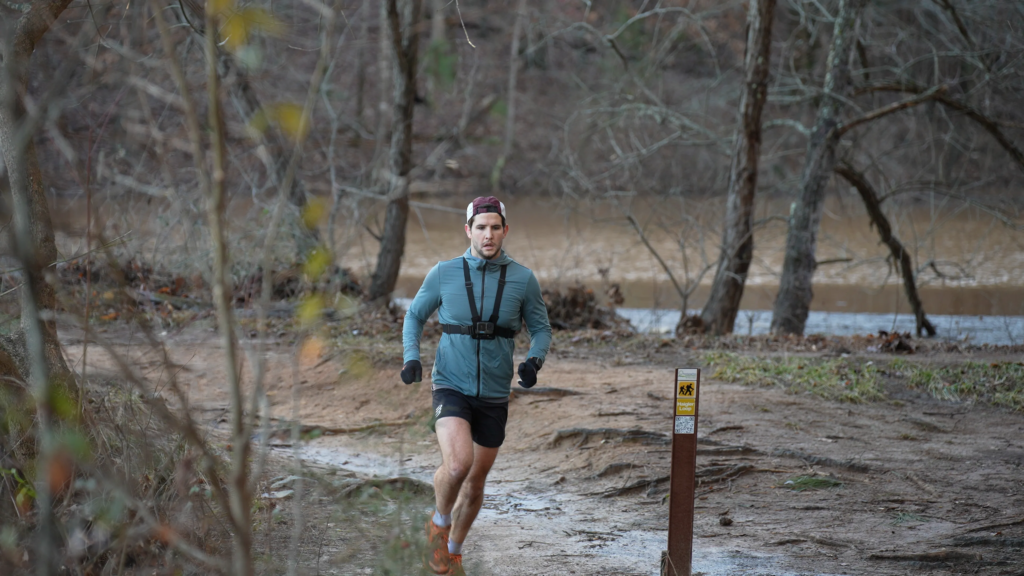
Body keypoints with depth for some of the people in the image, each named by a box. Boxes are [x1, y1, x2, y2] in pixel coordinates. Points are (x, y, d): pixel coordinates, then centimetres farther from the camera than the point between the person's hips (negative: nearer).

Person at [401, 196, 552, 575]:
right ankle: (440, 523, 3)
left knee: (476, 481, 13)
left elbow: (541, 328, 8)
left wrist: (533, 360, -12)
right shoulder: (443, 274, -3)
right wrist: (411, 357, -5)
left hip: (494, 395, 2)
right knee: (457, 463, -27)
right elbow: (415, 315, 11)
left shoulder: (523, 280, -2)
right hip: (451, 386, -2)